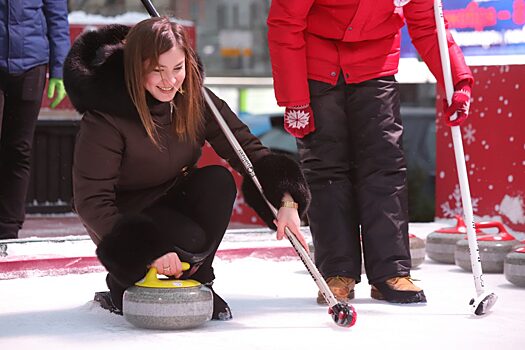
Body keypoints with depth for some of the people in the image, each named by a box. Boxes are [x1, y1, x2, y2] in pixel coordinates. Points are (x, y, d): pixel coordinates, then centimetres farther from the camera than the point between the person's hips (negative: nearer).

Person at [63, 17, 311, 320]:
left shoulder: (196, 100, -12)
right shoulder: (104, 118, -25)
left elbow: (248, 149, -12)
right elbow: (91, 201, -26)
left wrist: (286, 200, -29)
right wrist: (152, 251, -34)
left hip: (175, 200, 5)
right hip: (126, 215, -5)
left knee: (219, 180, -25)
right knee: (188, 240, -31)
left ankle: (197, 282, -7)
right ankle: (124, 284, 0)